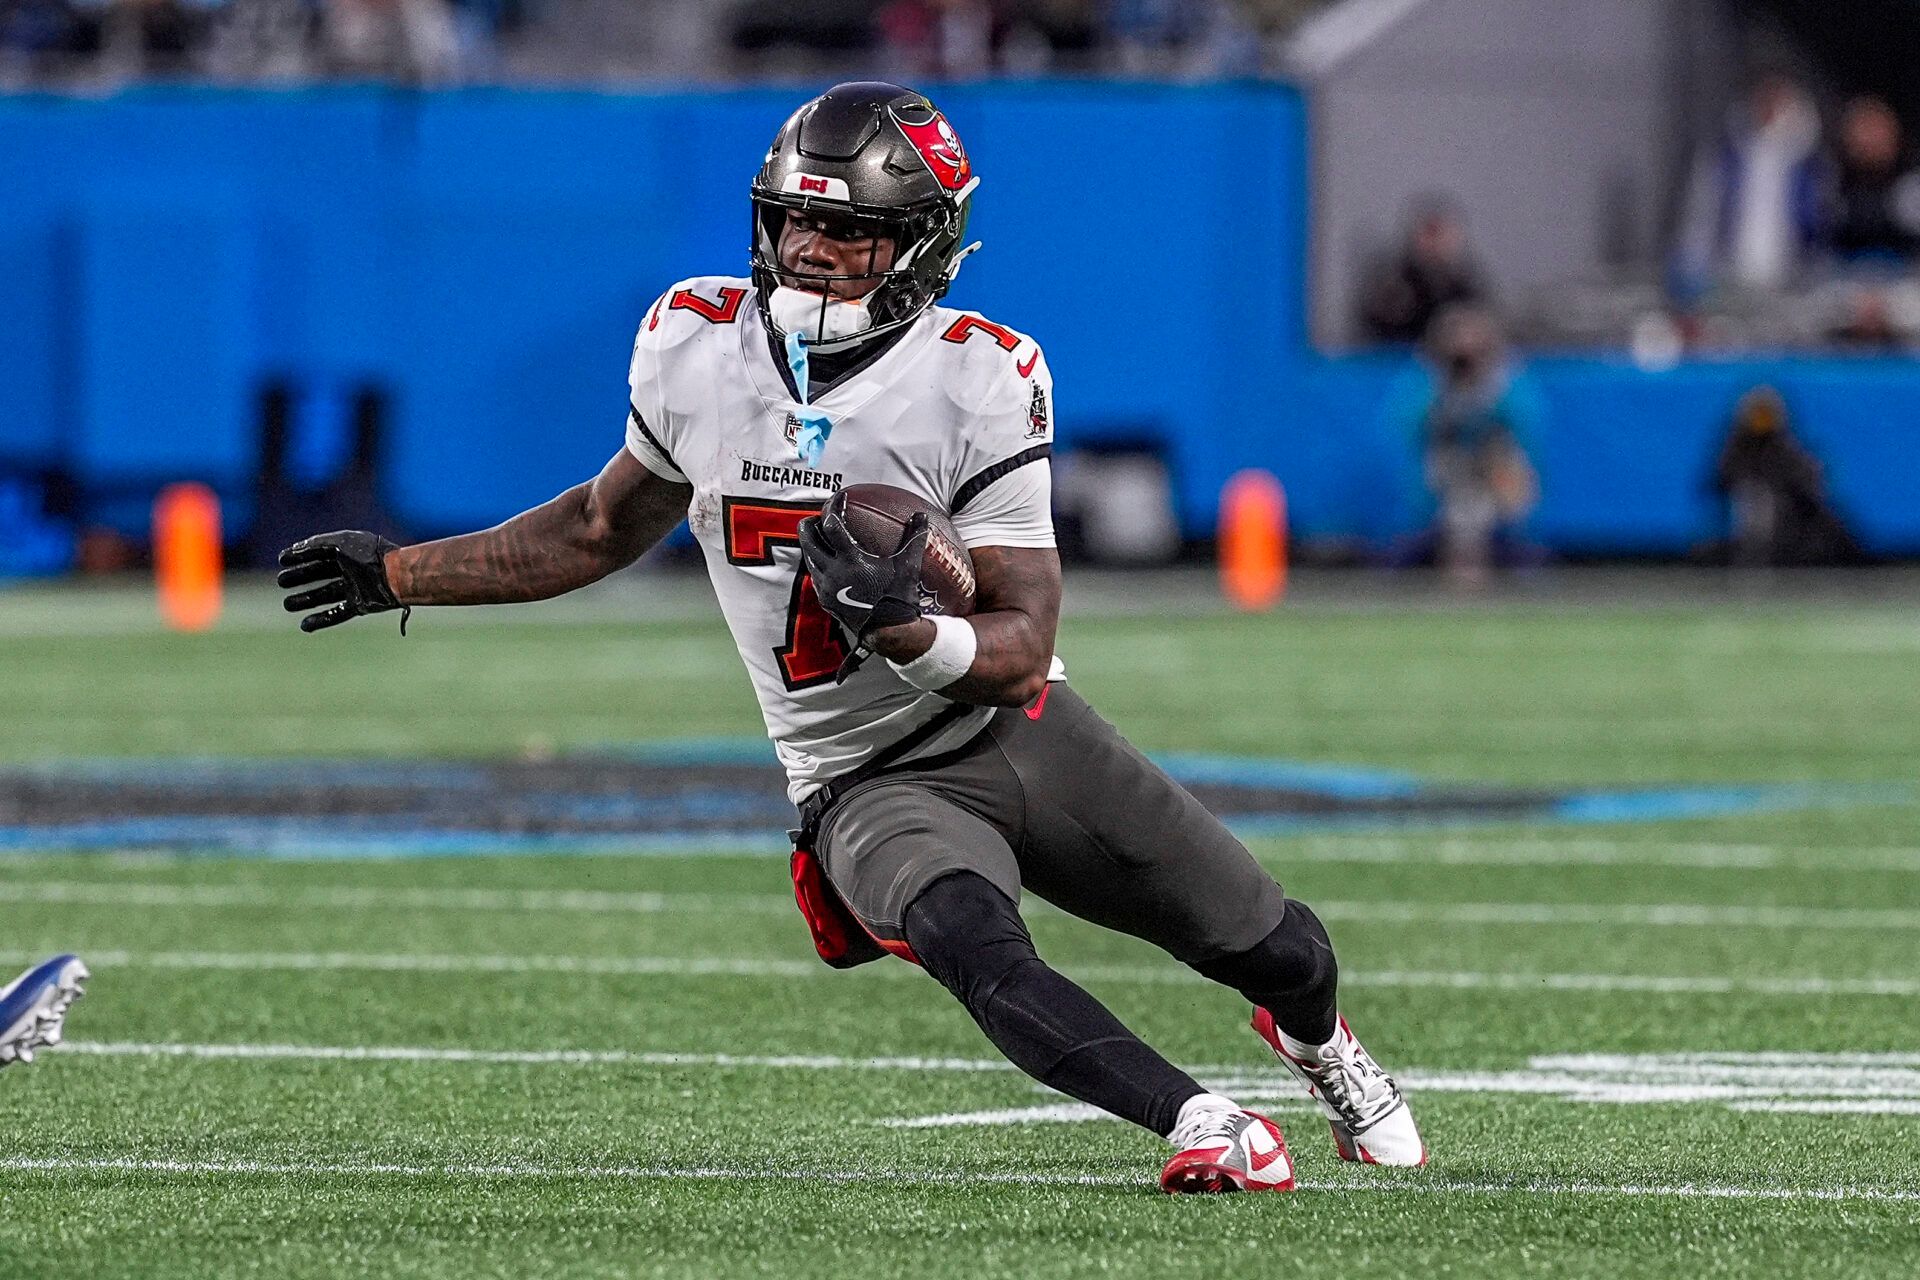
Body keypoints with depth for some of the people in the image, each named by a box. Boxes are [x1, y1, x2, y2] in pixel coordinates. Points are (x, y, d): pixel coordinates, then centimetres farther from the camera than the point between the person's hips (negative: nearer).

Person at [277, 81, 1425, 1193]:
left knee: (1276, 952, 8)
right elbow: (609, 528, 14)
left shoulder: (980, 381, -17)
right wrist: (398, 577, 15)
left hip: (1020, 733, -1)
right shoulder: (695, 339, -6)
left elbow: (1022, 650, -19)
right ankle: (1206, 1128, -34)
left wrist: (902, 632, -40)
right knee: (973, 946, -34)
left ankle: (1316, 1040, 45)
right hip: (872, 786, 1)